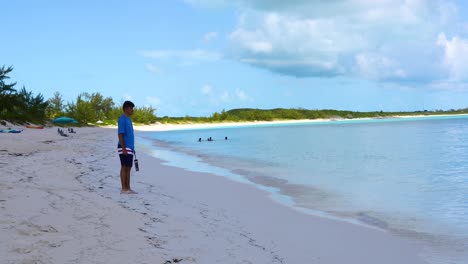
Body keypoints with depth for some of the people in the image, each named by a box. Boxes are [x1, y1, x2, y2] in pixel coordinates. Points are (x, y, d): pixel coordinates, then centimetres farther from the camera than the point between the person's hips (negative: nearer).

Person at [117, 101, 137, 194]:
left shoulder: (128, 119, 17)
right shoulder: (122, 119, -12)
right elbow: (120, 134, -17)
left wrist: (132, 148, 22)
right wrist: (124, 148, -21)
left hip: (129, 147, 9)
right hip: (124, 148, -9)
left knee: (128, 168, 10)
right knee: (124, 168, -6)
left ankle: (128, 188, 15)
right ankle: (124, 189, -3)